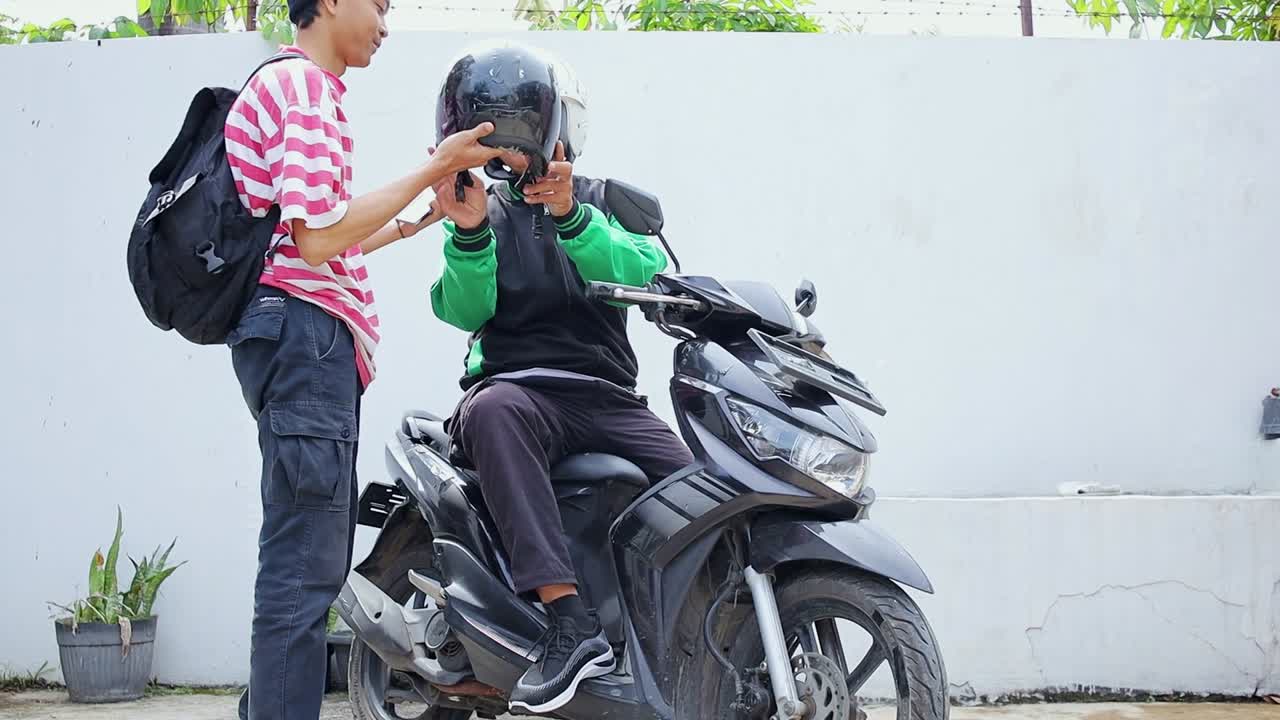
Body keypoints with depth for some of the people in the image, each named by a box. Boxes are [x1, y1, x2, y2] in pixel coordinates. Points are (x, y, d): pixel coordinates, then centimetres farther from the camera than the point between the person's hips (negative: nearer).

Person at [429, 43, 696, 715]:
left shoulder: (603, 199, 17)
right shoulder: (485, 206, 17)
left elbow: (643, 270, -5)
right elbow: (464, 310, 2)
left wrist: (570, 216, -20)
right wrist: (468, 234, -15)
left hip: (605, 394, 2)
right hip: (516, 386, -1)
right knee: (490, 411, -39)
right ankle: (571, 621, -48)